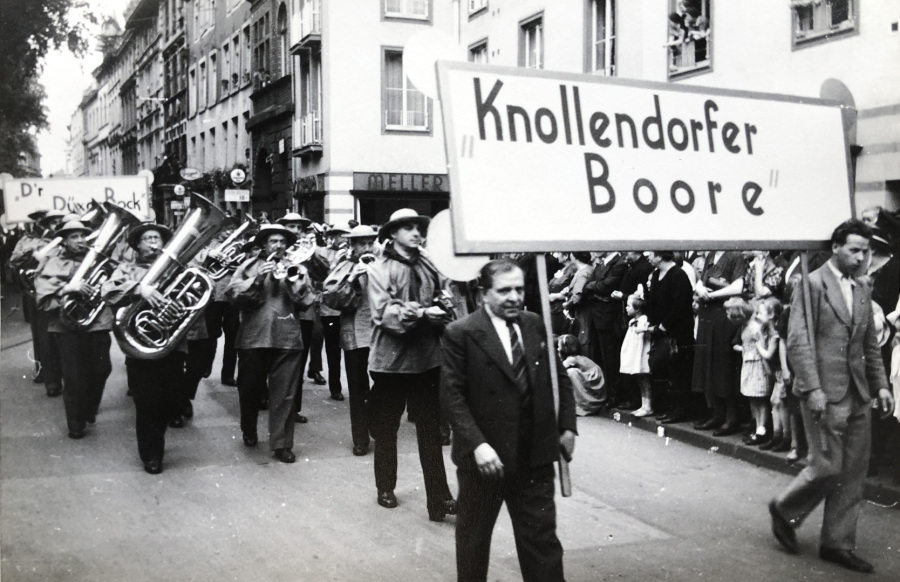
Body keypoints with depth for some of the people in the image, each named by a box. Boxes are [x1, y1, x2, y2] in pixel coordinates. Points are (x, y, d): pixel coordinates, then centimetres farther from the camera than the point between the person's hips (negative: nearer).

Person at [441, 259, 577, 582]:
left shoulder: (536, 326, 5)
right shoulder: (461, 334, -10)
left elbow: (560, 378, 13)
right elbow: (451, 395, -14)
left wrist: (567, 426, 5)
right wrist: (477, 444, -22)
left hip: (535, 456, 4)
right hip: (485, 456, -3)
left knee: (542, 538, 9)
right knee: (474, 538, 15)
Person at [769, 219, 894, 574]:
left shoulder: (862, 293, 15)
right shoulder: (813, 285, -7)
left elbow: (870, 346, 20)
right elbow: (799, 342, -13)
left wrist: (881, 385, 8)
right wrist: (812, 389, -19)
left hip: (858, 395, 7)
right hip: (824, 393, -7)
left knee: (853, 473, 8)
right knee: (828, 466, -6)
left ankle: (838, 544, 18)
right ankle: (785, 509, 20)